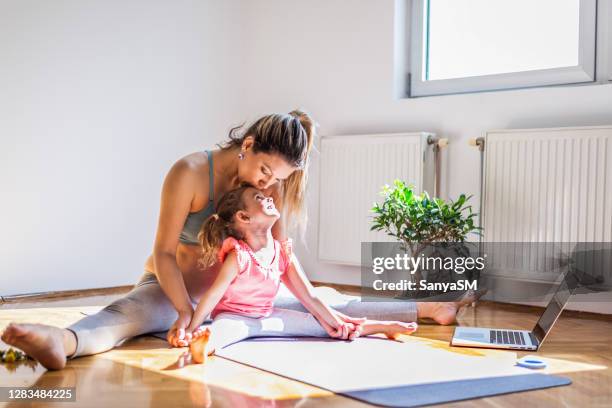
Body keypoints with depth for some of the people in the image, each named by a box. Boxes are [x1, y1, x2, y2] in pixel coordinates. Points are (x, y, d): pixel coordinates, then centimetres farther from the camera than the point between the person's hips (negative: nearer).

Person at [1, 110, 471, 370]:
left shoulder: (271, 184, -7)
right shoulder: (191, 172, -23)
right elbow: (164, 252, -23)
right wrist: (186, 312, -36)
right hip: (174, 283, -5)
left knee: (325, 300, 3)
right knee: (136, 311, -39)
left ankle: (425, 310, 10)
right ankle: (65, 343, -68)